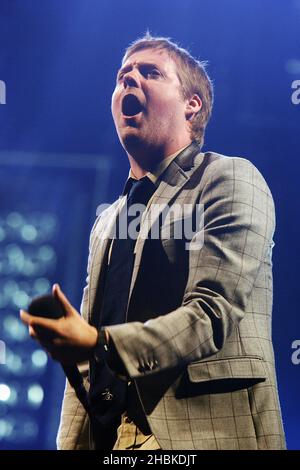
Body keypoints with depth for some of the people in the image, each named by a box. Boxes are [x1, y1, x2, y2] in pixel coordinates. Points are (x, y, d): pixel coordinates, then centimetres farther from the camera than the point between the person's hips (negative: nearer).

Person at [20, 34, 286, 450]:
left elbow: (215, 313, -15)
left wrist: (100, 343, -27)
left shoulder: (230, 179, -2)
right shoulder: (106, 223, 20)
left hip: (207, 431, -6)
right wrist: (71, 444, 6)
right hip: (108, 437, 6)